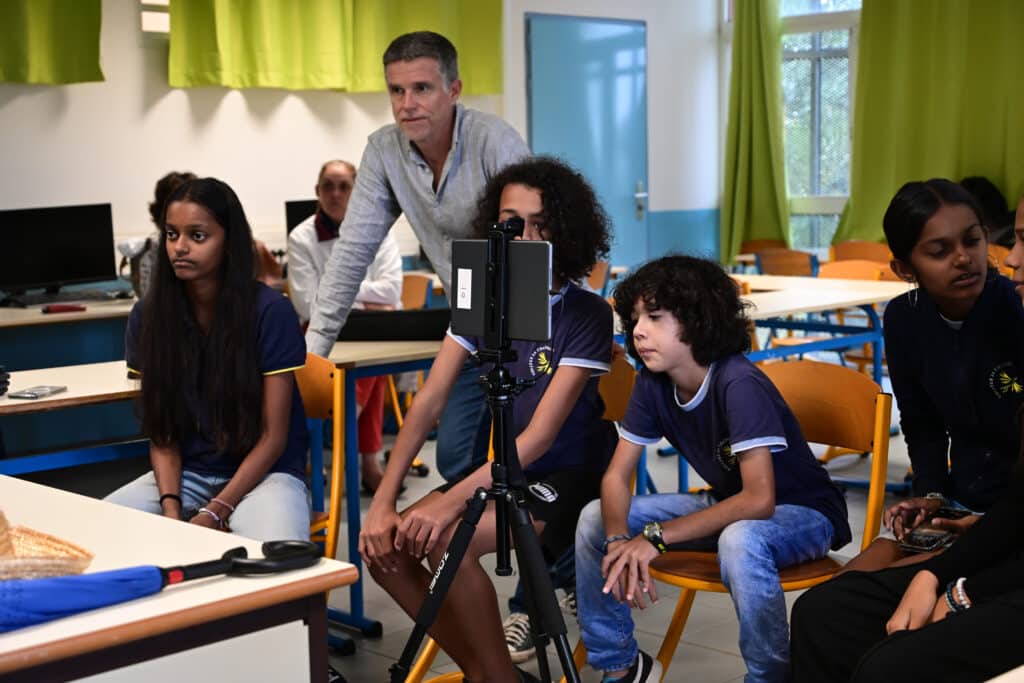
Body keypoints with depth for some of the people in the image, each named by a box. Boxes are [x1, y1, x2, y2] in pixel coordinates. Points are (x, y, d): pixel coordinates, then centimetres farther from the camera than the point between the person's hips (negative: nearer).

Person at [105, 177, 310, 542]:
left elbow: (273, 437, -10)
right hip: (185, 473, 4)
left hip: (265, 471, -4)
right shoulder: (148, 316, 1)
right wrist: (171, 507, -13)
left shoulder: (270, 311, -11)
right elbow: (162, 430, 4)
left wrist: (214, 513, -19)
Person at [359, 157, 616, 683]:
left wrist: (455, 499, -33)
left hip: (568, 477, -6)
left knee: (447, 542, -28)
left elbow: (542, 434, -23)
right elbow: (429, 402, -6)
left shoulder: (586, 315, -16)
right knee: (385, 547, -12)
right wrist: (383, 500, -18)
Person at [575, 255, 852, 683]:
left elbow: (759, 499, -34)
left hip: (803, 514, -7)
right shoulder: (652, 383, -9)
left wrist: (656, 537, -33)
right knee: (595, 519, -5)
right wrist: (619, 540, -29)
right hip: (727, 504, 7)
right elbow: (616, 477, -7)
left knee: (740, 540, -41)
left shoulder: (739, 384, -30)